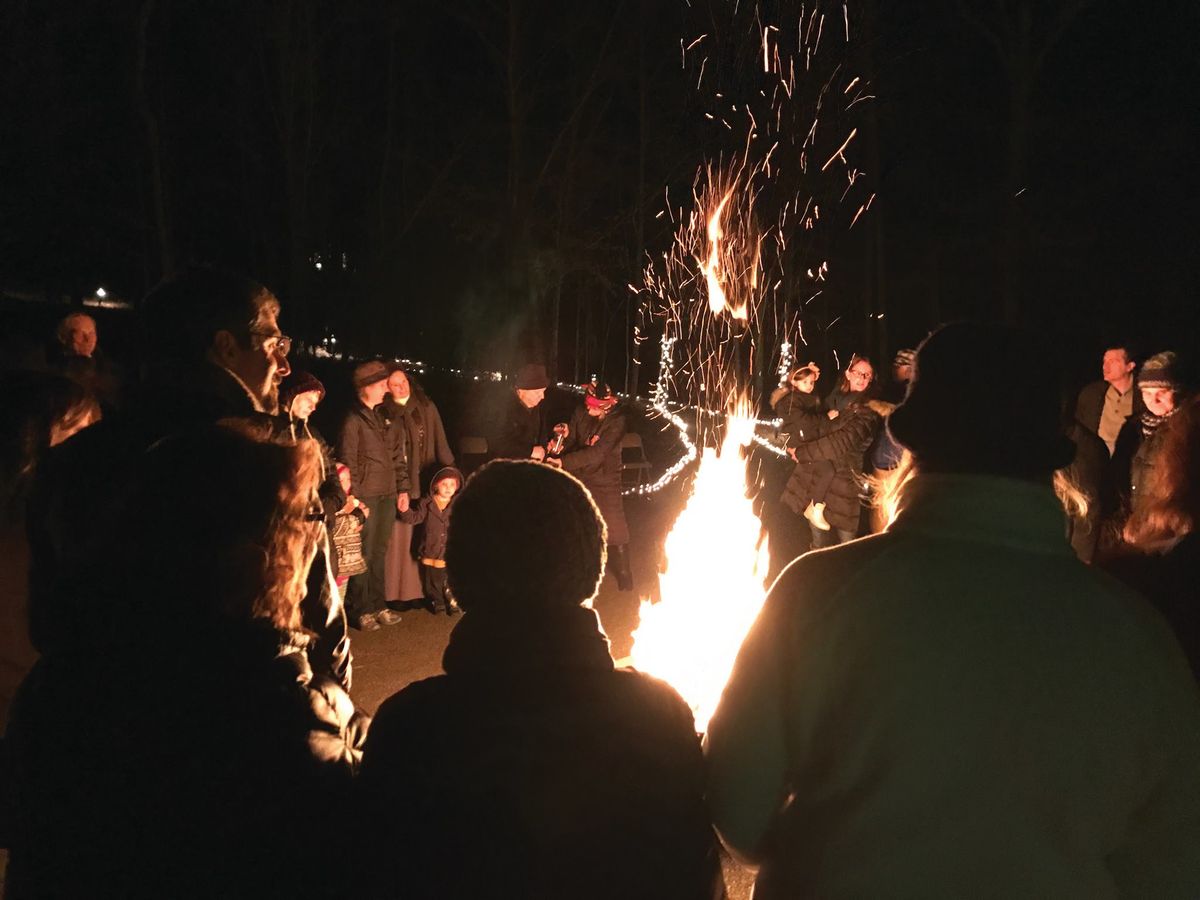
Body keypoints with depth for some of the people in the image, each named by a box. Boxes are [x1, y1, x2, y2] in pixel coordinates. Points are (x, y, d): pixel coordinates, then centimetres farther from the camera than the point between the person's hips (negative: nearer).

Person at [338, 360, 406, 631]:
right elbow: (348, 463, -10)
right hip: (366, 496, -6)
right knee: (364, 554, 1)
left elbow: (397, 454, 15)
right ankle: (361, 610, 10)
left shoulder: (384, 416, 12)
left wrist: (402, 488, 11)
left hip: (388, 494, 6)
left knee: (379, 553, 13)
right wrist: (355, 499, -13)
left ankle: (378, 604, 22)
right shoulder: (353, 420, -9)